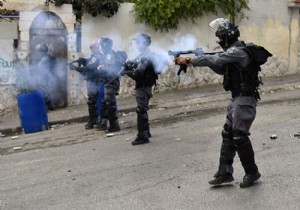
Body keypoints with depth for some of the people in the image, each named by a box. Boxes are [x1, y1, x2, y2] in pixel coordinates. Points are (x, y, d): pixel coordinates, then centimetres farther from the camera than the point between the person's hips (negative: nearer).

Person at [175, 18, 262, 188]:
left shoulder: (237, 51, -18)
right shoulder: (233, 50, 12)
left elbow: (214, 60, -27)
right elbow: (221, 69, 20)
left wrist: (189, 61, -21)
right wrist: (205, 59, 5)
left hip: (245, 100, -10)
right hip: (237, 99, 10)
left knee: (240, 137, -5)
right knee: (228, 135, 9)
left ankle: (252, 173, 10)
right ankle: (225, 173, 14)